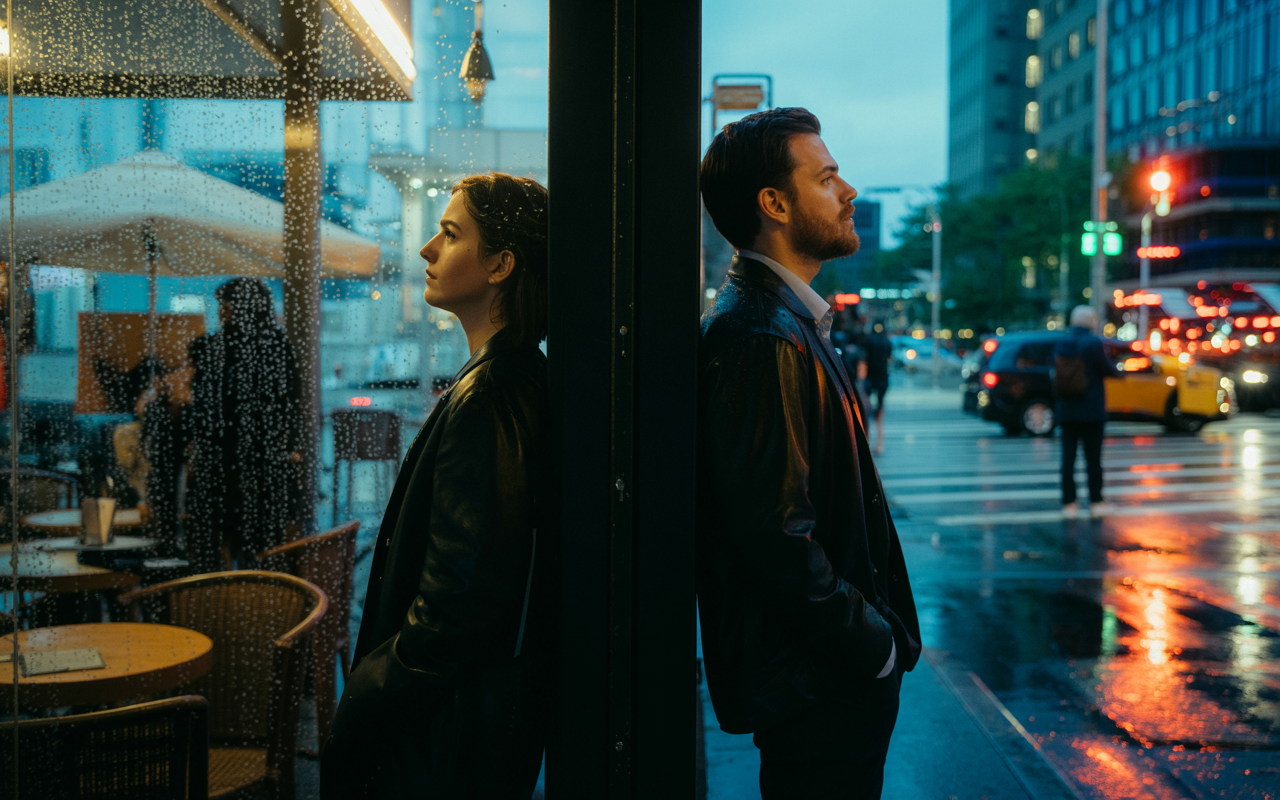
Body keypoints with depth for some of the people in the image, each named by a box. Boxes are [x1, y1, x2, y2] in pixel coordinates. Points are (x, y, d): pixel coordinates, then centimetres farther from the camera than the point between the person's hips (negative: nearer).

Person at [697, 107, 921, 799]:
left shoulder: (787, 321, 12)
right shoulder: (761, 337, -22)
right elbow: (777, 534, -26)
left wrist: (877, 634, 13)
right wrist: (872, 646, -16)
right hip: (816, 686, -10)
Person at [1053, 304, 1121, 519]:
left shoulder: (1061, 346, 3)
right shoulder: (1094, 343, -11)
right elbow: (1107, 370, -7)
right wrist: (1118, 372, 13)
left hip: (1067, 411, 4)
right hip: (1092, 412, -4)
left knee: (1068, 457, 3)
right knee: (1093, 457, 5)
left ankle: (1069, 503, 3)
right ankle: (1096, 502, 10)